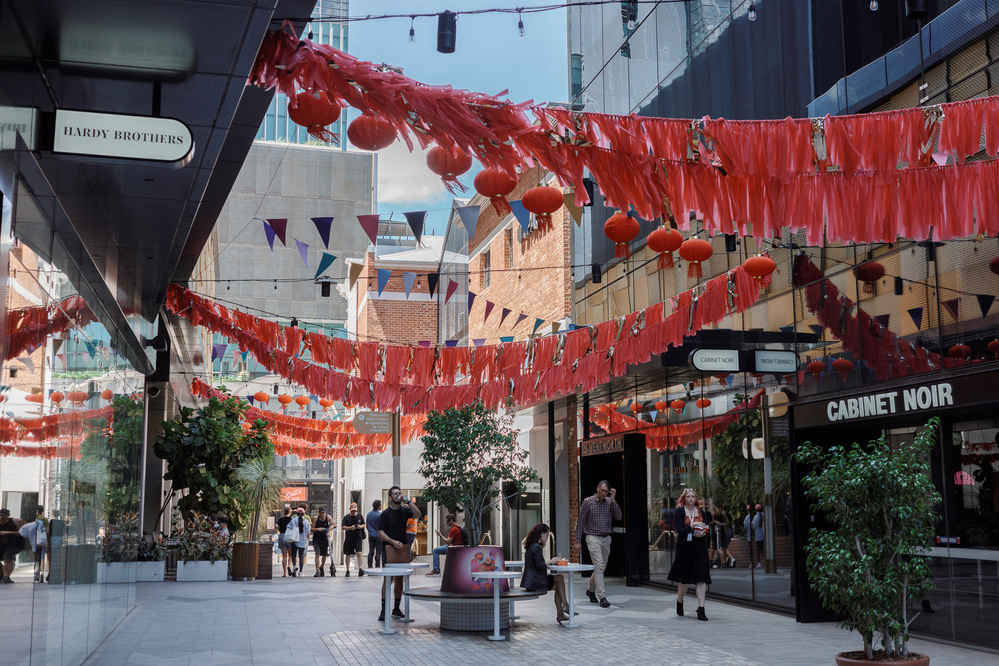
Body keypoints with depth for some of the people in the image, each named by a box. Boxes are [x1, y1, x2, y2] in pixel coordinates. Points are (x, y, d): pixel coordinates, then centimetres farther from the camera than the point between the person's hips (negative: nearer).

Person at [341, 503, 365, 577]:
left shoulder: (360, 516, 8)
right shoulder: (346, 517, 1)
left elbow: (364, 525, 14)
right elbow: (343, 527, -5)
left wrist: (360, 526, -9)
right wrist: (350, 528, -21)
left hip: (358, 538, 0)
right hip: (349, 539, 0)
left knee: (359, 553, -15)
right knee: (348, 554, 7)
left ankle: (360, 569, -15)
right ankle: (348, 571, 18)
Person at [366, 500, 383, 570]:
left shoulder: (368, 514, 8)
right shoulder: (379, 515, -12)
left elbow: (366, 525, 14)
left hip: (370, 536, 6)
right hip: (378, 535, -6)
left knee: (371, 552, 8)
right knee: (378, 552, -2)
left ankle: (369, 567, 7)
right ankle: (377, 567, -4)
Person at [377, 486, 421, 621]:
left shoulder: (405, 511, 11)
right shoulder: (385, 514, 0)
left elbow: (418, 515, -5)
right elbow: (380, 533, -3)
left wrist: (408, 502, -10)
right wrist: (393, 541, -15)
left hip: (403, 548, 5)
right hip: (390, 548, -4)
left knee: (399, 579, 10)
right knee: (388, 579, -7)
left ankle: (396, 609, 18)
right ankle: (383, 610, -5)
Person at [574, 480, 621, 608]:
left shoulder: (609, 502, 7)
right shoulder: (588, 502, -5)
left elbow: (618, 517, -5)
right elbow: (580, 522, -3)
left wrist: (613, 500, -10)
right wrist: (578, 541, -6)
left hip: (606, 539, 5)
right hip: (593, 538, -5)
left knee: (601, 567, 13)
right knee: (599, 566, -17)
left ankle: (591, 590, 35)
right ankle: (602, 597, -19)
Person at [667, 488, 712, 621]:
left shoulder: (701, 512, 11)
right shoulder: (678, 511, 1)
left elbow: (707, 529, 12)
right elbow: (679, 530, -9)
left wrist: (703, 533, -10)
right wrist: (691, 526, -22)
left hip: (700, 548, 2)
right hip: (684, 548, -2)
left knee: (701, 579, -8)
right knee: (684, 579, 8)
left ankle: (701, 610, -8)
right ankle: (679, 603, 33)